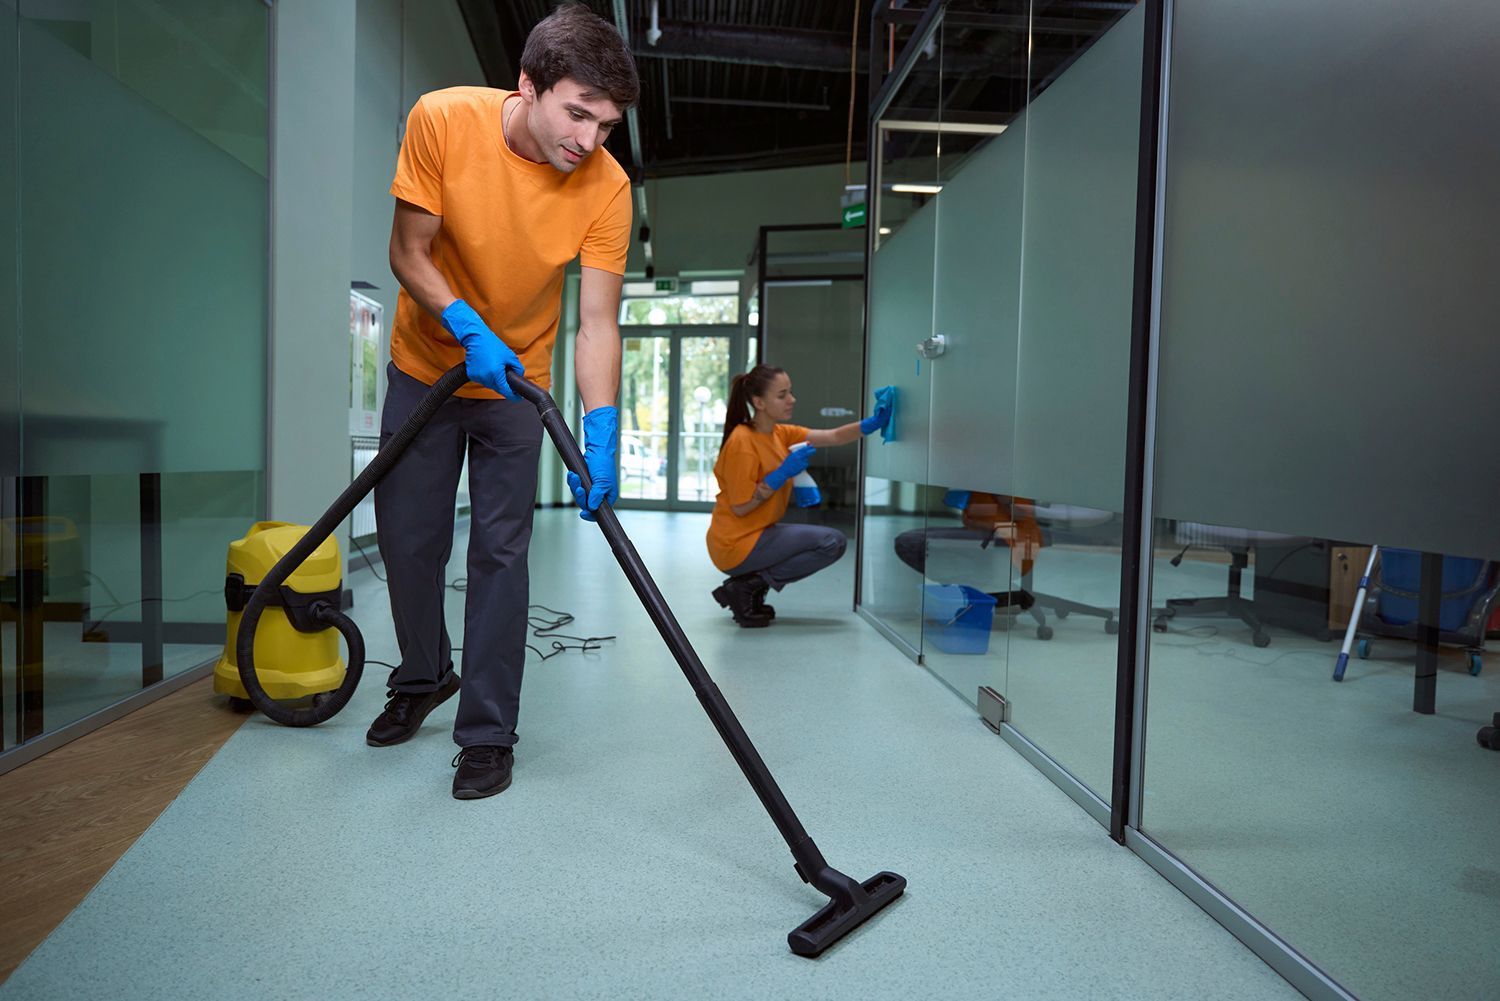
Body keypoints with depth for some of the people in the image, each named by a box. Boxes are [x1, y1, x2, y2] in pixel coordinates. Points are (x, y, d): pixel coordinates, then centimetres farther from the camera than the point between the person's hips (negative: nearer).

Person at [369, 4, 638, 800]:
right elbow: (409, 254, -14)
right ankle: (423, 678, 35)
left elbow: (598, 321, -23)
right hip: (424, 368, 1)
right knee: (407, 539, 10)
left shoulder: (606, 187, -21)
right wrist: (469, 328, -30)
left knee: (500, 554, -3)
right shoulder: (442, 120, -21)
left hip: (514, 384, -1)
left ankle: (487, 735, 8)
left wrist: (600, 432, -36)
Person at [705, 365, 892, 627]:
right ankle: (747, 587, -6)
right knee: (832, 542, -9)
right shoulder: (743, 442, -19)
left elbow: (833, 437, -3)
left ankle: (747, 586, 9)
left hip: (755, 535, 9)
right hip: (736, 545, -9)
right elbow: (740, 507, -20)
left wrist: (871, 424, -19)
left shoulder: (781, 434, 6)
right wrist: (783, 474, -24)